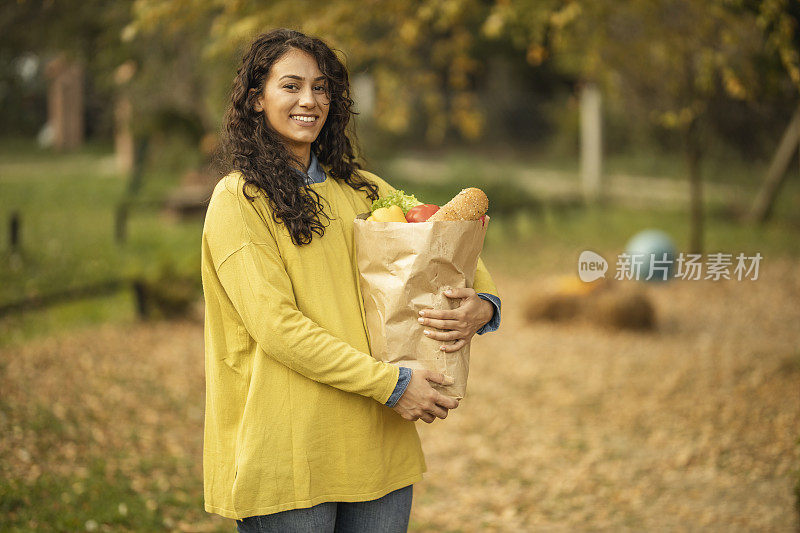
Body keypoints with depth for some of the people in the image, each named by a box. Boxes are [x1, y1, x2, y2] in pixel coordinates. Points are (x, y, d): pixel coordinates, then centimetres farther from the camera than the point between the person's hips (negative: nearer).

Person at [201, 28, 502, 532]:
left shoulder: (362, 189, 13)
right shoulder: (239, 199, -4)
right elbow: (277, 326, -13)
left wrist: (483, 306, -4)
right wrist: (389, 383, -15)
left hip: (380, 445, 5)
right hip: (287, 451, -5)